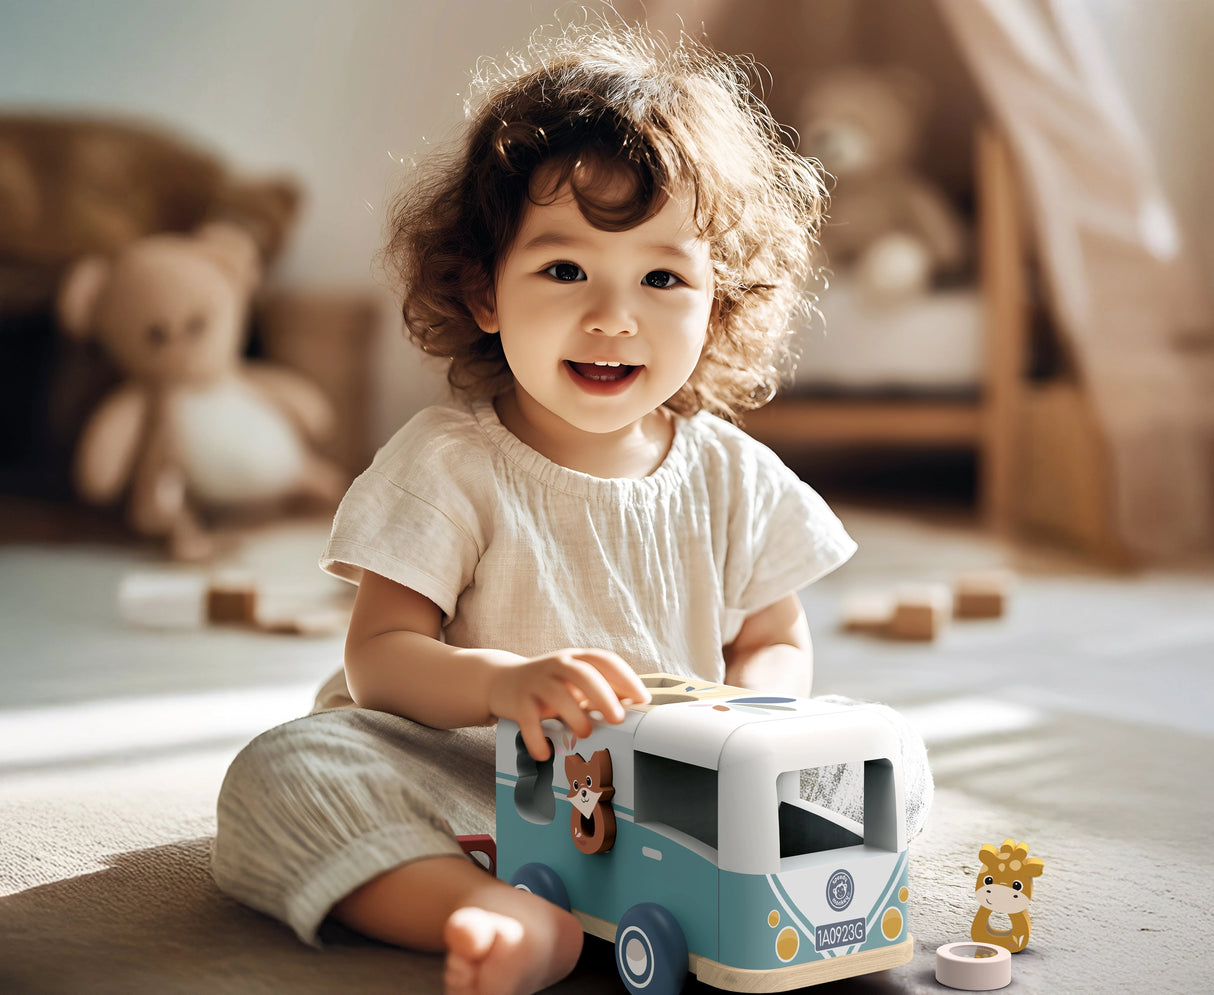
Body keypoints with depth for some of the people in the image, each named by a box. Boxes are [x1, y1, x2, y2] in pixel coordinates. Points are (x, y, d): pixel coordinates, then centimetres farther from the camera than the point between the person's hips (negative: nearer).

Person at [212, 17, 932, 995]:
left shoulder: (734, 477, 2)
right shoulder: (448, 462, -8)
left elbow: (779, 647, 10)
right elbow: (377, 659, -13)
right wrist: (505, 682, -34)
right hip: (475, 783, -3)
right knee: (283, 774, -27)